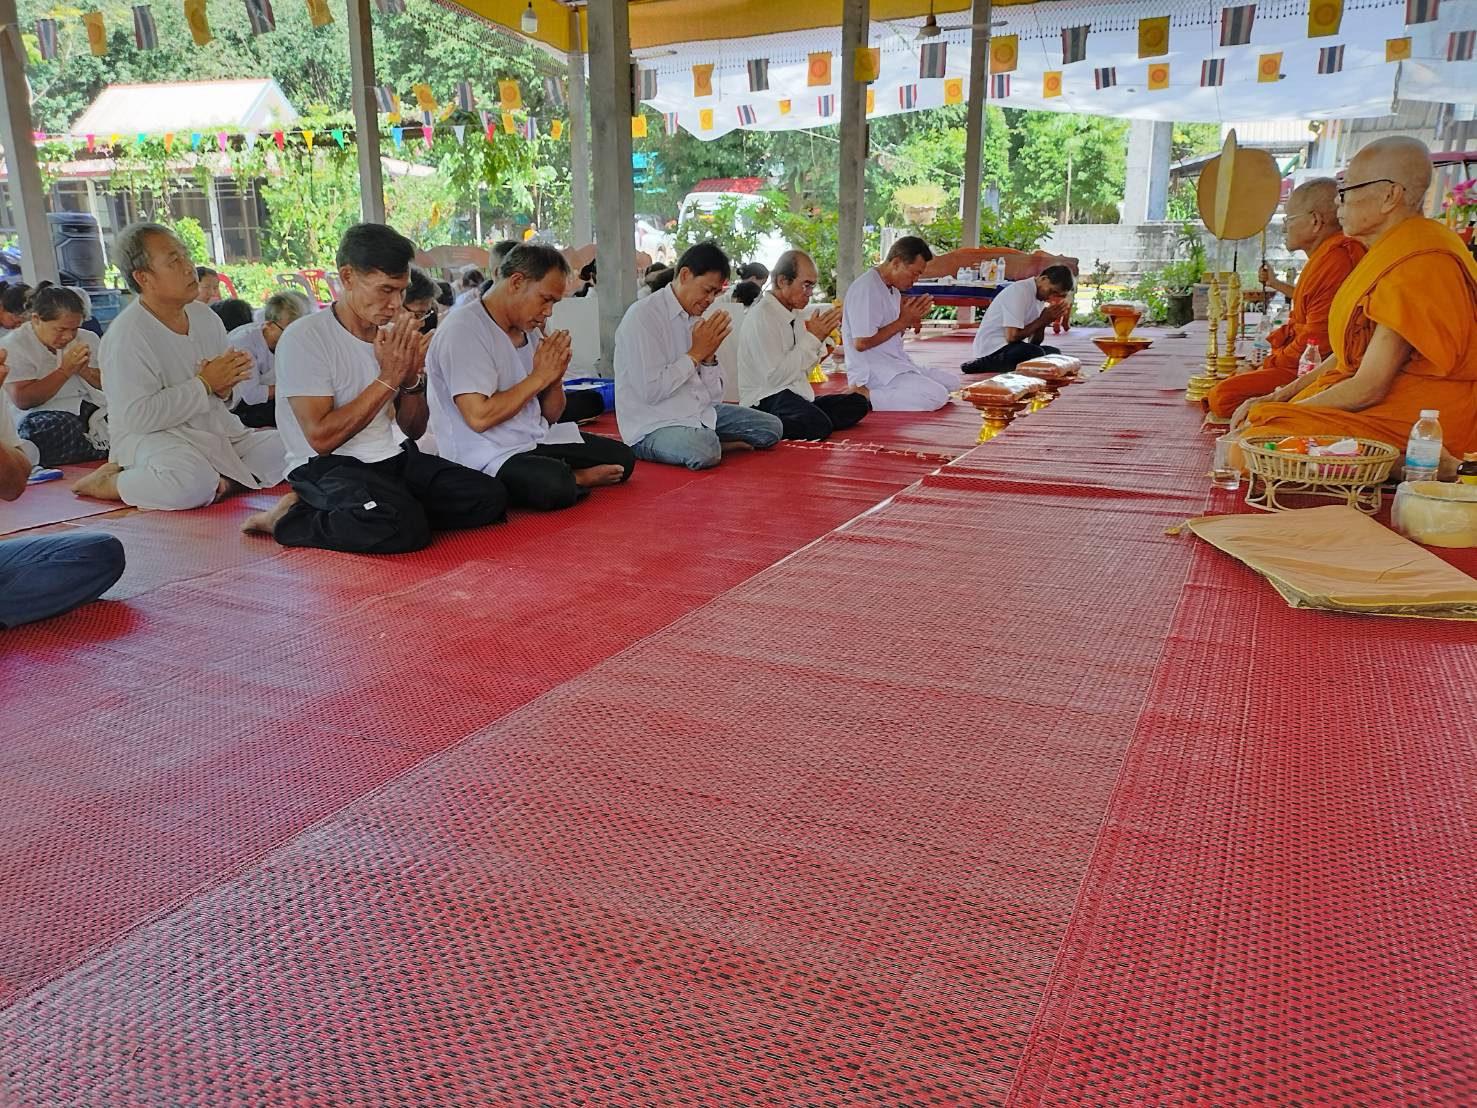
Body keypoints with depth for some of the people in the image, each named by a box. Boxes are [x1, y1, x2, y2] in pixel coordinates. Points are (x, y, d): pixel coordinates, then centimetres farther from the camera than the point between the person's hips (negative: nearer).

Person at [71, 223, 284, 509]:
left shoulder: (205, 316, 9)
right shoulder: (127, 335, -14)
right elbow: (137, 417, -22)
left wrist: (225, 386, -5)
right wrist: (204, 384, -17)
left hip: (216, 430, 7)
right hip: (150, 437, -7)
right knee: (193, 482, -37)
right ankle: (107, 482, -10)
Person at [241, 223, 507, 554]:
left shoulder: (393, 336, 10)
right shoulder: (304, 338, -11)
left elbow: (414, 430, 13)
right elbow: (321, 438, -18)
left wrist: (411, 378, -8)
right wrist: (388, 378, -16)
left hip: (391, 459, 8)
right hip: (326, 467, -7)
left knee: (490, 497, -13)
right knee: (406, 528, -34)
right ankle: (289, 519, -7)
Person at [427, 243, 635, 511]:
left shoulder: (531, 331, 12)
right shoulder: (464, 332, -14)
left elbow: (550, 415, 15)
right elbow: (479, 417, -24)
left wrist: (555, 376, -7)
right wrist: (539, 377, -15)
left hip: (538, 440, 8)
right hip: (488, 457, -8)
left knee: (622, 458, 0)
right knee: (554, 486, -34)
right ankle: (575, 479, -6)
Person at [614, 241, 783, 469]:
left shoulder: (697, 320, 11)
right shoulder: (643, 316, -12)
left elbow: (712, 396, 10)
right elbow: (651, 392, -21)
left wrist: (709, 356, -7)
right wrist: (696, 353, -12)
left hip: (700, 414, 8)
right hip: (652, 428, -8)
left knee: (772, 428, 2)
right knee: (705, 450, -36)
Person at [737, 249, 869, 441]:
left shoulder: (794, 315, 15)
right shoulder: (761, 316, -12)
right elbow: (775, 376, -19)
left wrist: (820, 336, 2)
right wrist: (812, 337, -13)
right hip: (767, 400, -10)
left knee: (856, 402, -7)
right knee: (818, 426, -35)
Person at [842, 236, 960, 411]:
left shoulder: (893, 289, 15)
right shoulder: (866, 289, -16)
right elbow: (861, 343, -21)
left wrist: (912, 320, -1)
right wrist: (904, 321, -14)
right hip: (872, 371, -11)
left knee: (953, 381, 8)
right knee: (938, 396, -22)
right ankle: (864, 396, -17)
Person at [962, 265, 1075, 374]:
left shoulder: (1038, 296, 12)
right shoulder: (1019, 291, -16)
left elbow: (1035, 342, 10)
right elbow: (1012, 336, -23)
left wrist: (1045, 320, -9)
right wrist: (1042, 319, -13)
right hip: (991, 349, -10)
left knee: (1054, 353, 0)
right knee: (1035, 353, -29)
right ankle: (979, 366, -14)